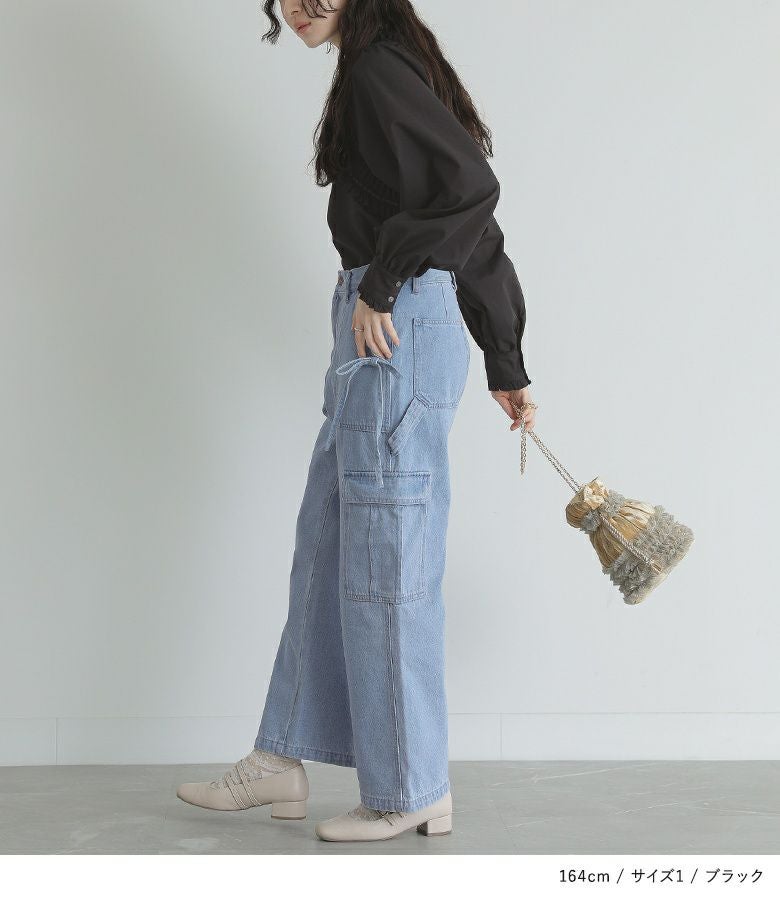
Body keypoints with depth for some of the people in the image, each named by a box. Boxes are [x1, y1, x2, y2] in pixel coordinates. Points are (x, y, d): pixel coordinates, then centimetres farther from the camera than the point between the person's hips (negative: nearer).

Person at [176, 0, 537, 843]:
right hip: (381, 340, 10)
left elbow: (470, 186, -23)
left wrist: (383, 283, -13)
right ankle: (282, 762, 24)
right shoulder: (382, 70, 19)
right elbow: (476, 227, 19)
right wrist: (507, 366, 21)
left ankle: (413, 791, 10)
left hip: (397, 334, -10)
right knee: (327, 548, 13)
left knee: (385, 563, -2)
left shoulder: (377, 67, -9)